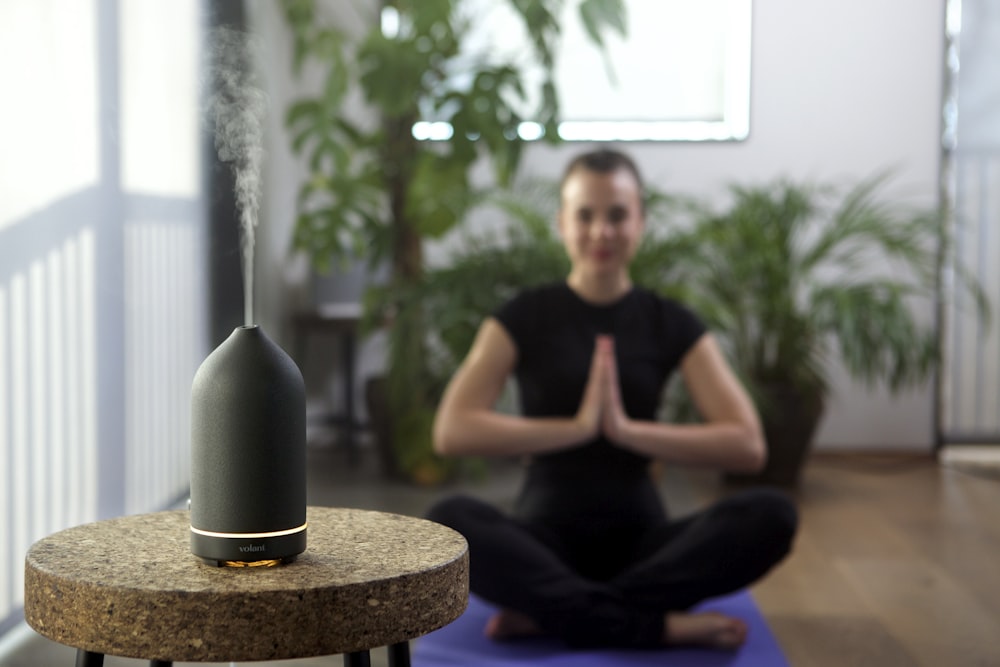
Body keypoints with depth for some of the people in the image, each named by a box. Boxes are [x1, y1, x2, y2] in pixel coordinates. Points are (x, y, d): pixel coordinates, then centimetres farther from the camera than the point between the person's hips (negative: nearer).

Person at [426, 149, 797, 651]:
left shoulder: (671, 324, 4)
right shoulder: (524, 318, 0)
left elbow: (747, 445, -6)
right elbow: (452, 431, -13)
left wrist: (626, 428, -16)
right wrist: (578, 425, -18)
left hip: (638, 539, 2)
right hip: (546, 537, -1)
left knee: (771, 515, -26)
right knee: (449, 521, -33)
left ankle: (550, 612, -25)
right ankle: (659, 624, -29)